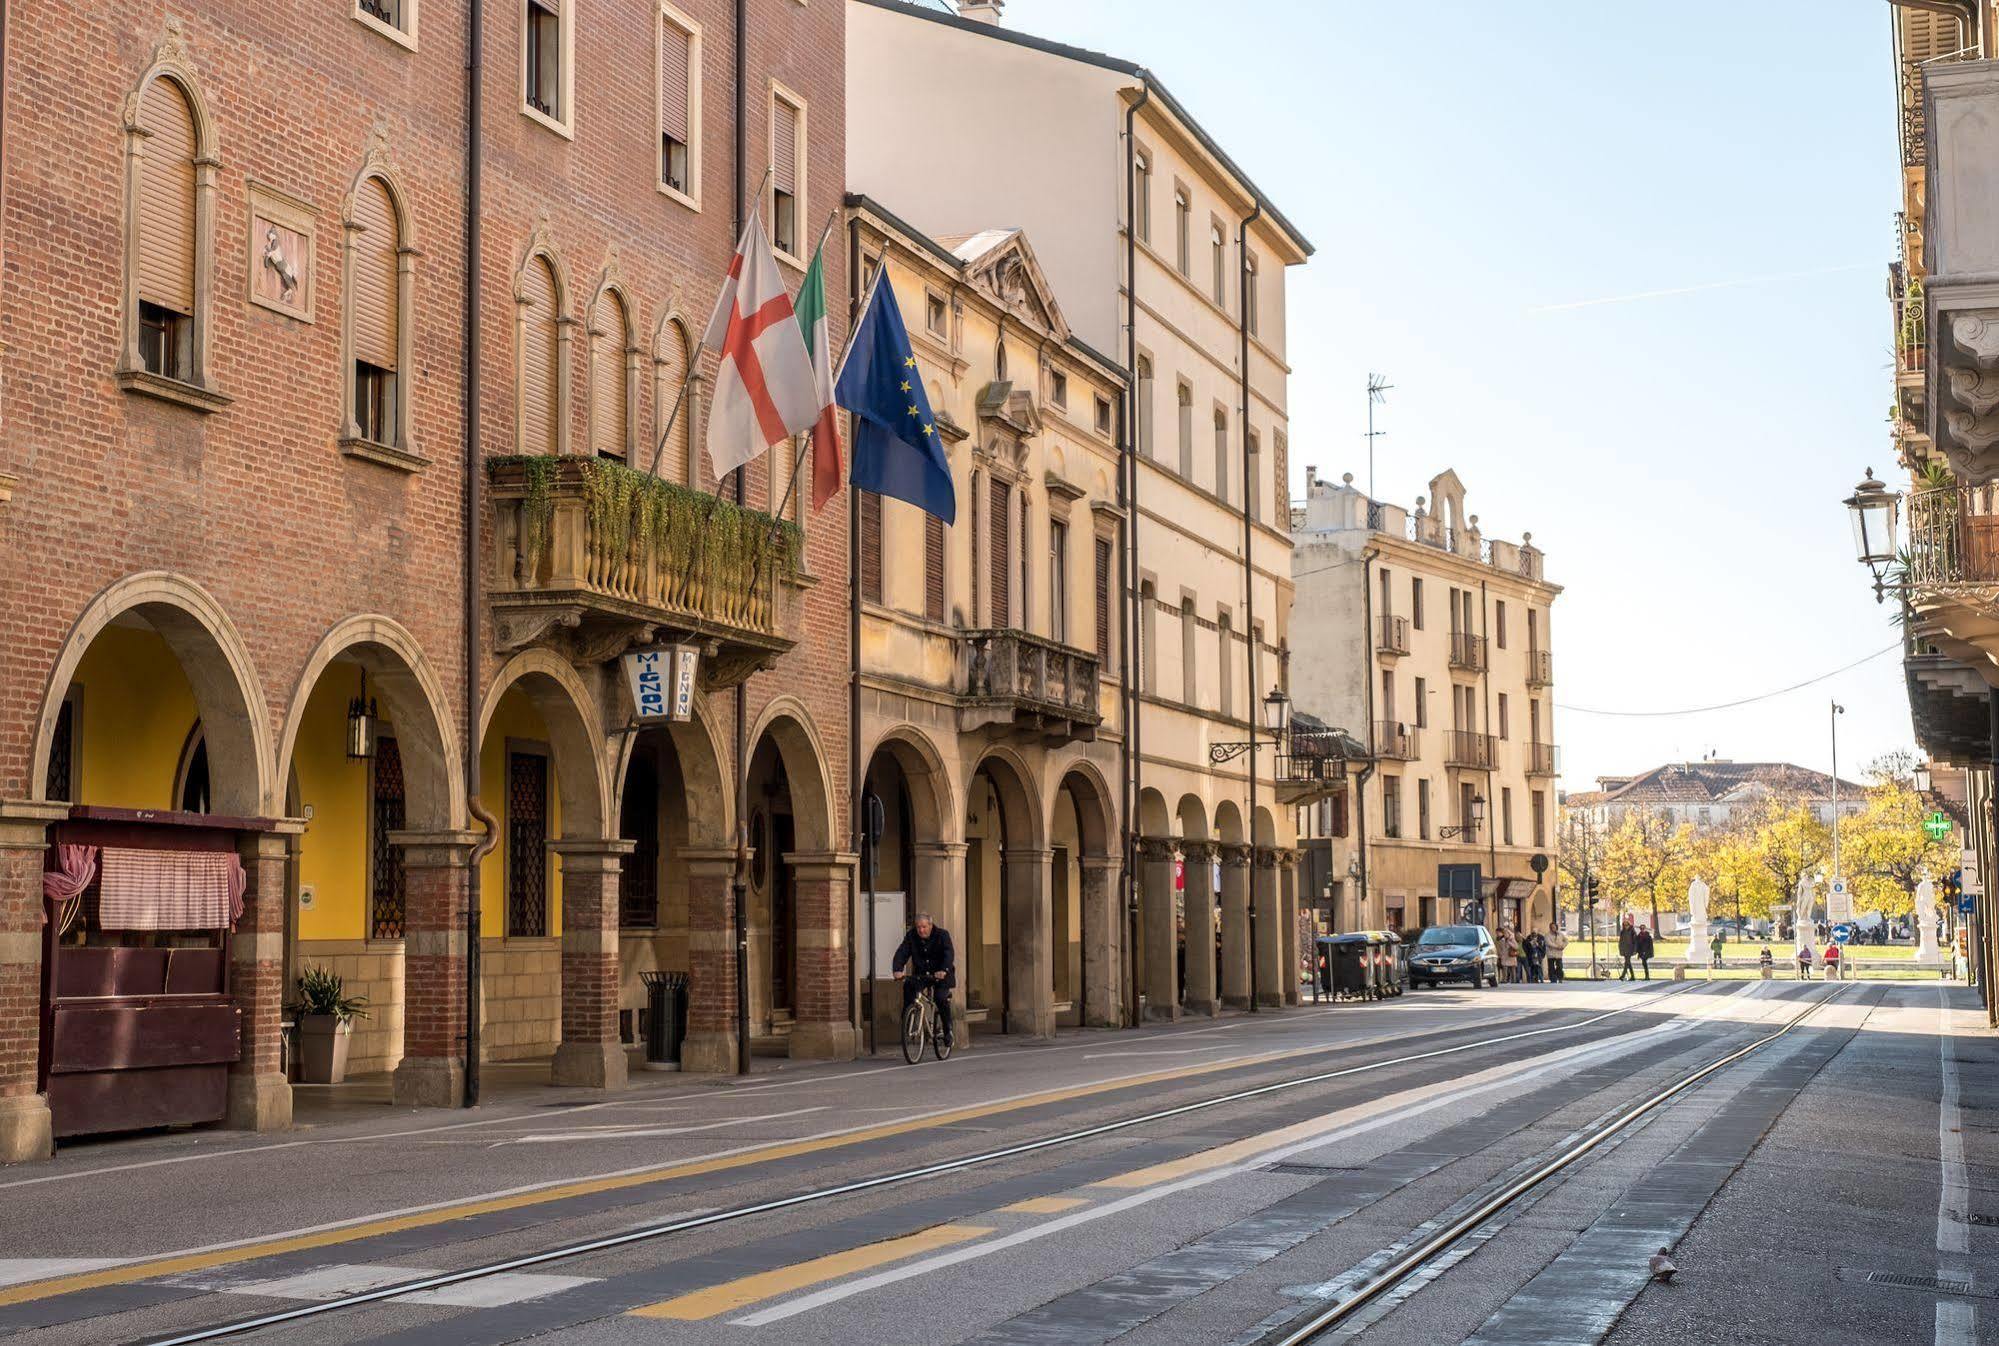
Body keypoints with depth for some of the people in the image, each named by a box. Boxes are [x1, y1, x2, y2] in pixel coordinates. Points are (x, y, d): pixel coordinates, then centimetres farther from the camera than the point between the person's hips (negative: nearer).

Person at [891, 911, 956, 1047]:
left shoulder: (942, 935, -14)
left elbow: (949, 954, -27)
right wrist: (897, 970, -36)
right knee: (908, 986, -26)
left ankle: (947, 1031, -5)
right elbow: (901, 953, -17)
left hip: (941, 974, -3)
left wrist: (944, 970, -46)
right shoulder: (911, 936, -5)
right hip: (920, 973, 3)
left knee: (941, 998, -23)